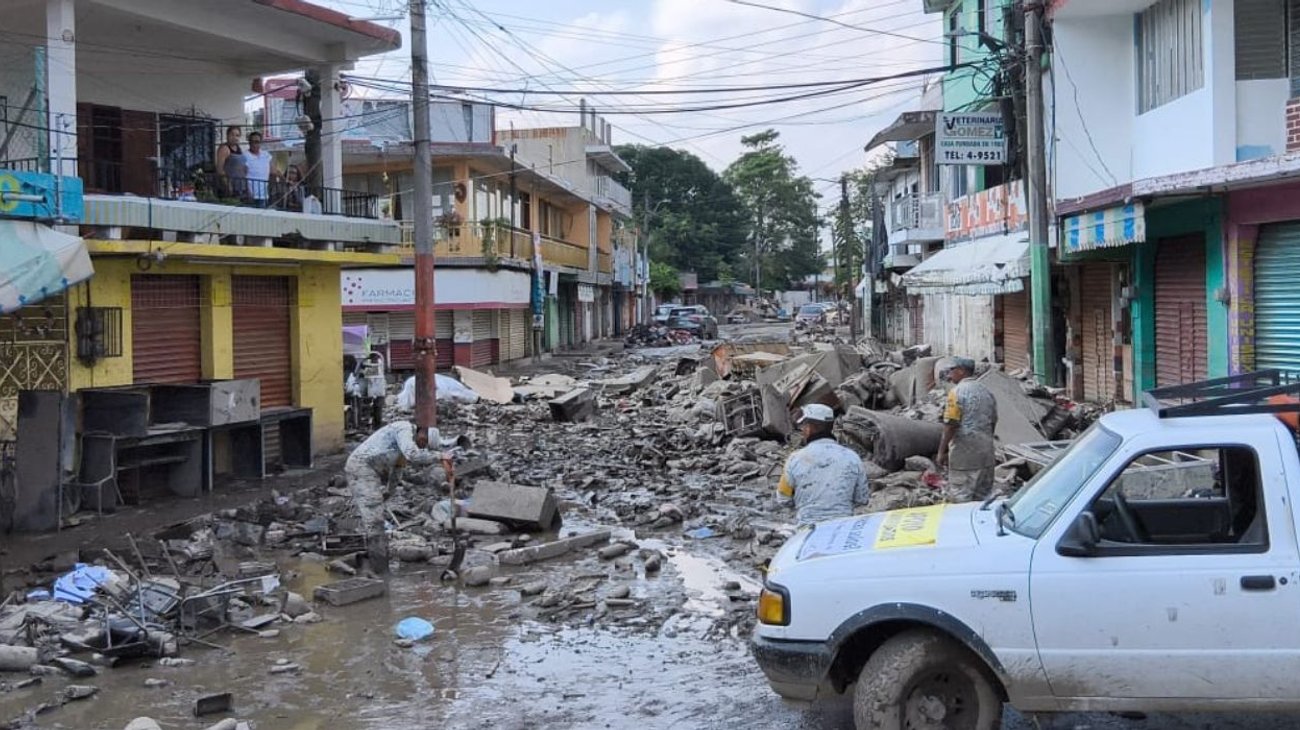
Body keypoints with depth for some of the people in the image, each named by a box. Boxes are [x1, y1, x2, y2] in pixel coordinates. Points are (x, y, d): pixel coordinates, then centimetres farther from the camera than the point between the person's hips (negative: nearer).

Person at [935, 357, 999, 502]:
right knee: (983, 497, 13)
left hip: (964, 452, -8)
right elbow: (993, 422, 19)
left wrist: (941, 452, -12)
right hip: (986, 451, 8)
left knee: (960, 497, -5)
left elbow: (950, 425, -15)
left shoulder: (957, 392, -10)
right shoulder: (986, 392, 14)